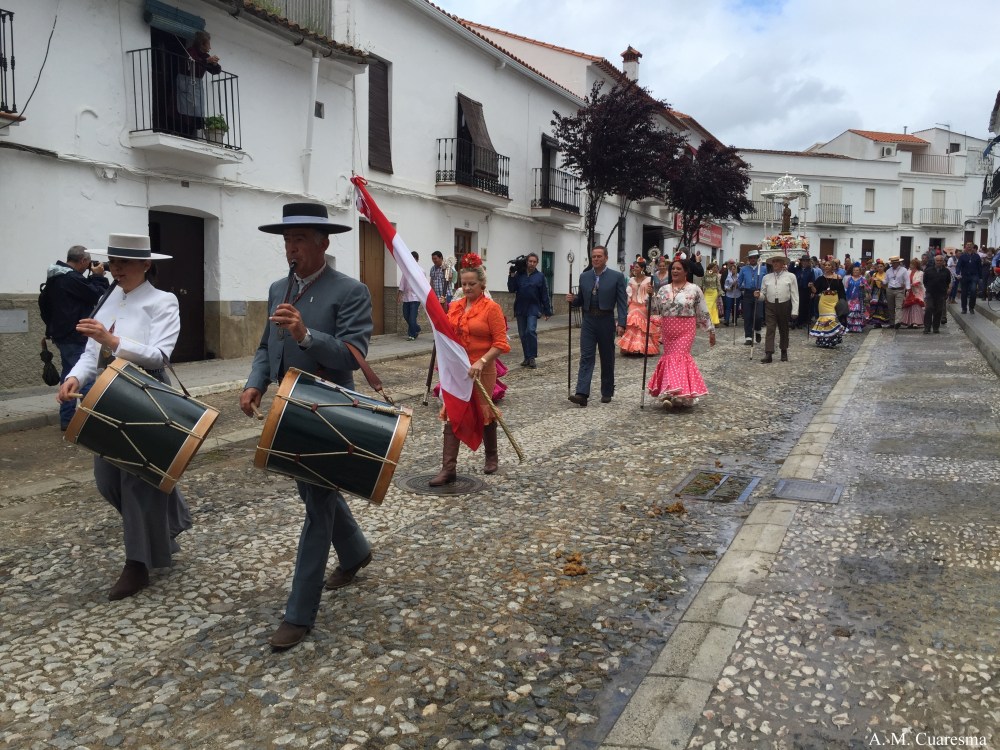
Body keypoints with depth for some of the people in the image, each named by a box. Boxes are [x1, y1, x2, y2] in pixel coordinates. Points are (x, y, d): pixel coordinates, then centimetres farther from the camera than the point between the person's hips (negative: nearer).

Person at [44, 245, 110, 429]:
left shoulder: (56, 277, 11)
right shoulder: (72, 278, -20)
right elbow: (97, 296, -15)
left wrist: (93, 278, 8)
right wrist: (98, 277, -3)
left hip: (63, 334, 11)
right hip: (75, 337, -11)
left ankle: (67, 418, 19)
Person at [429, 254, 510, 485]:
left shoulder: (491, 308, -10)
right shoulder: (454, 306, 7)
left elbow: (500, 343, -14)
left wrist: (481, 361, -24)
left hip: (482, 370, -4)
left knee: (484, 413, 12)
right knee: (451, 415, -2)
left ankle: (491, 457, 34)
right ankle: (448, 468, -1)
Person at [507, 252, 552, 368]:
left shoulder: (540, 276, 0)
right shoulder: (519, 275, 5)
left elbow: (544, 295, 1)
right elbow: (511, 289, 0)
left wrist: (547, 311, 1)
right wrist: (512, 275, -10)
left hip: (533, 309, -3)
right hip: (520, 309, 3)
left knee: (531, 331, -19)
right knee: (523, 334, 7)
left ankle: (532, 357, -11)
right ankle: (527, 357, 17)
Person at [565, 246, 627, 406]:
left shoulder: (616, 277, -2)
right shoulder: (584, 276, 8)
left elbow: (622, 302, -5)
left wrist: (621, 323, -14)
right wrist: (572, 300, -8)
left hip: (606, 321, -2)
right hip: (588, 321, 2)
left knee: (607, 358, 9)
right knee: (586, 357, -6)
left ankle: (607, 393, 21)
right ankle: (582, 394, -12)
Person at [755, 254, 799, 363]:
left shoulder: (790, 277, 2)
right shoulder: (766, 277, 9)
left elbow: (794, 295, -1)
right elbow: (763, 294, 11)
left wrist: (794, 311, -8)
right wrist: (758, 296, -13)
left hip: (784, 306, -1)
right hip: (770, 306, 1)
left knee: (783, 330, 11)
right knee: (770, 330, -7)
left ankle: (784, 353, 24)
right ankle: (768, 354, -13)